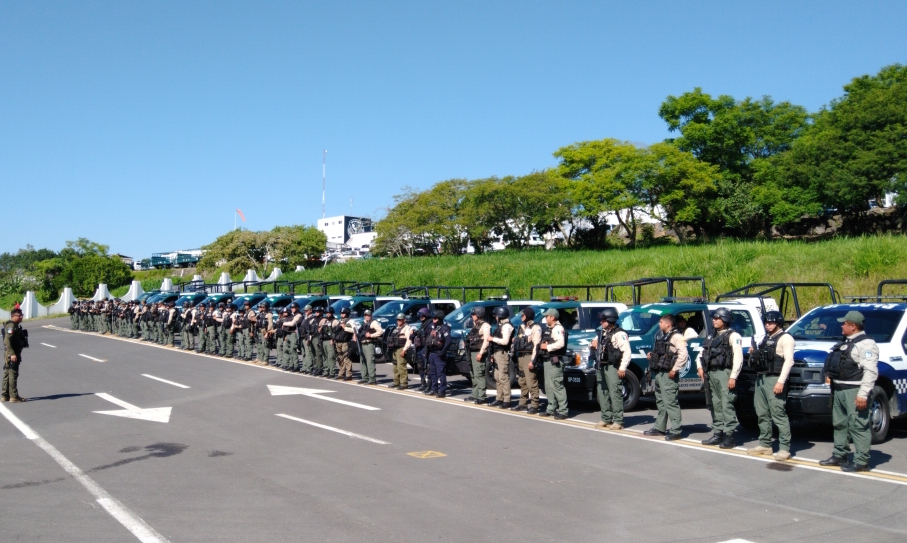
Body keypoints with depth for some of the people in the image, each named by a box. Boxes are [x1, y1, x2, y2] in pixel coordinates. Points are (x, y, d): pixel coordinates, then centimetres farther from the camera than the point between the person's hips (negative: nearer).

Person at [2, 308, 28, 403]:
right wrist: (12, 354, -28)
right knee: (13, 374, -7)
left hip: (12, 354, 10)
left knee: (7, 374, 14)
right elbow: (7, 341, -24)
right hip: (12, 354, -10)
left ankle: (5, 395, 21)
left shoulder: (16, 326, 16)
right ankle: (14, 396, -5)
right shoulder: (11, 326, -15)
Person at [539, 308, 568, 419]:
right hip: (547, 360, 11)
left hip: (555, 361, -11)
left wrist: (547, 347, -18)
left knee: (557, 386, -10)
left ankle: (563, 411, -8)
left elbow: (560, 343, -27)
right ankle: (551, 408, 22)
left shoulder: (558, 328, -13)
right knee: (549, 386, 14)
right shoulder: (549, 329, 19)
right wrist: (543, 345, 6)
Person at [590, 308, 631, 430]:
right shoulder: (602, 333, 16)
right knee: (602, 393, 11)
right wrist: (594, 343, 8)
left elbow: (627, 352, -16)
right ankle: (606, 419, 20)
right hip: (601, 367, 9)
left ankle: (618, 421, -6)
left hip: (612, 368, -9)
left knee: (615, 393, -9)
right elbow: (596, 342, 33)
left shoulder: (619, 334, -11)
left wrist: (622, 368, -18)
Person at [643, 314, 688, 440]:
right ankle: (659, 428, 24)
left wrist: (675, 369, -21)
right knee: (660, 402, 16)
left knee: (670, 402, -10)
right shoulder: (661, 336, 18)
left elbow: (683, 354, -21)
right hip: (658, 373, 10)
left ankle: (675, 430, -7)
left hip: (668, 374, -10)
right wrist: (652, 355, 8)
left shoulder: (676, 337, -12)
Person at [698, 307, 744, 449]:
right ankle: (717, 434, 17)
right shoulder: (712, 337, 20)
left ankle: (729, 436, -10)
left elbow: (738, 358, -12)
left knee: (727, 405, -11)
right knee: (716, 405, 11)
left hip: (725, 373, -8)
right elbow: (702, 353, 24)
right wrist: (700, 367, 6)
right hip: (711, 374, 8)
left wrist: (733, 377, -18)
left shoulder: (733, 336, -4)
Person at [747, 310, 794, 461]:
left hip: (774, 379, -8)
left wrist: (781, 382, -20)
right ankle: (765, 445, 18)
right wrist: (754, 353, 7)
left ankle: (784, 449, -8)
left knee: (778, 415, -10)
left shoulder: (785, 338, -4)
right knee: (762, 414, 10)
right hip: (760, 379, 8)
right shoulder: (766, 338, 21)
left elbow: (789, 361, -13)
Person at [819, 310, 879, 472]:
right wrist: (830, 374, 11)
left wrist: (863, 394, -25)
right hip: (839, 390, 10)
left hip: (854, 391, -10)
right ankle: (839, 455, 24)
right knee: (840, 423, 15)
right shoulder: (847, 342, 19)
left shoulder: (866, 344, -13)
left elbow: (871, 371, -20)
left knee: (858, 426, -8)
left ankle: (861, 461, -5)